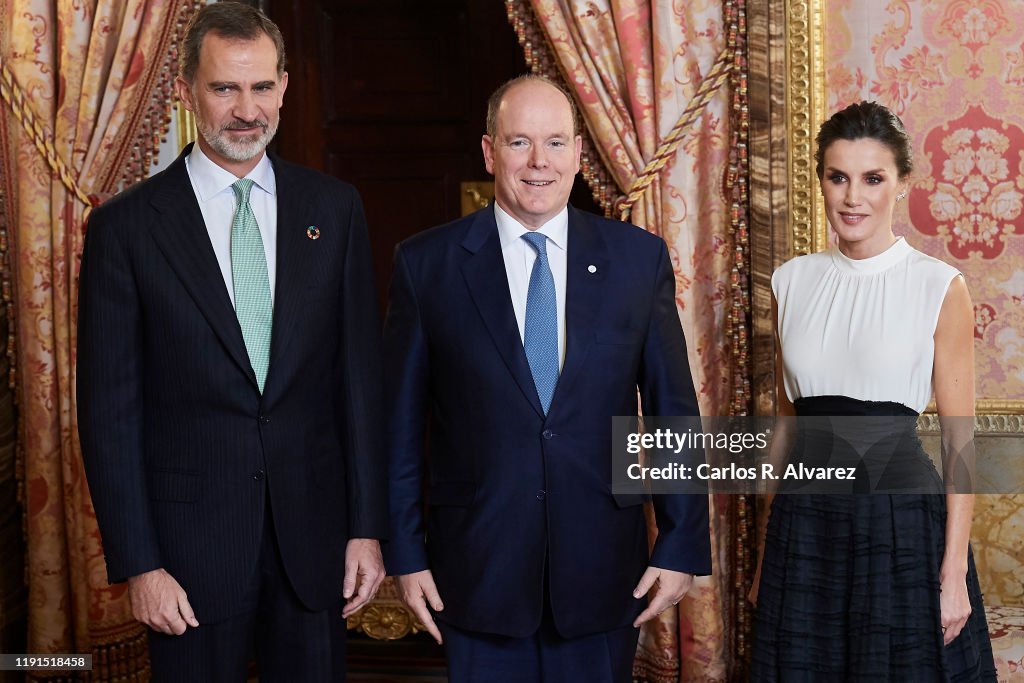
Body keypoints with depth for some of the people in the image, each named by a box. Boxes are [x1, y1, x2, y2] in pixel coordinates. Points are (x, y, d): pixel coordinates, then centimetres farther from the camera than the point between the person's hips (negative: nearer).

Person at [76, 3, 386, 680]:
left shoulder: (334, 209, 3)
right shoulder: (126, 226, -4)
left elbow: (361, 375, 4)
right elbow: (109, 410, -4)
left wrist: (368, 527, 1)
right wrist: (138, 565, -7)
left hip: (313, 533, 2)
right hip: (190, 541, -2)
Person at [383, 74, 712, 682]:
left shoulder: (639, 257, 1)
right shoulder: (427, 263, -2)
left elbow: (674, 411, 3)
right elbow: (401, 421, 1)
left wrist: (683, 546, 0)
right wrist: (405, 554, 0)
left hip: (603, 570, 1)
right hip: (477, 574, -1)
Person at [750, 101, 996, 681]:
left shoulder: (940, 287, -6)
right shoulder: (794, 281, 6)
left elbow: (959, 441, -5)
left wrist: (954, 573, -9)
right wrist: (767, 549, 12)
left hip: (900, 518, -3)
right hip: (804, 518, 4)